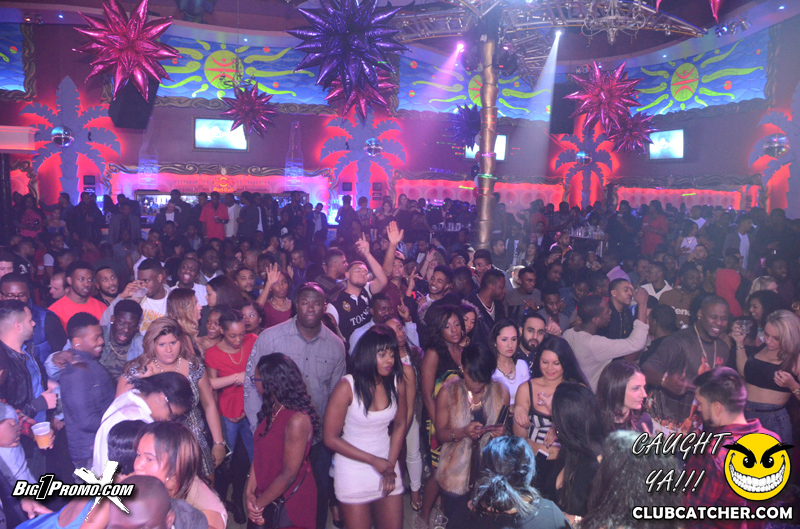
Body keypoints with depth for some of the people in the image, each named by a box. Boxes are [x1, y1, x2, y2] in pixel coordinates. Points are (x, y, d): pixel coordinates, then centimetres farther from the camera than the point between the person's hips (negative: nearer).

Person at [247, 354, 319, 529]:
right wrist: (250, 494, -9)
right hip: (266, 496, 7)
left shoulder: (298, 420, -26)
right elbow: (259, 455, -1)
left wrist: (259, 504, -12)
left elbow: (289, 474, -22)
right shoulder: (271, 410, -1)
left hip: (289, 502, -7)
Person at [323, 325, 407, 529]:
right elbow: (330, 438, -14)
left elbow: (399, 425, 5)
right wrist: (373, 461, -14)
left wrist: (390, 465, -2)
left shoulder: (397, 382, -8)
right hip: (354, 472, -4)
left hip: (387, 468, 4)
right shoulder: (347, 387, -19)